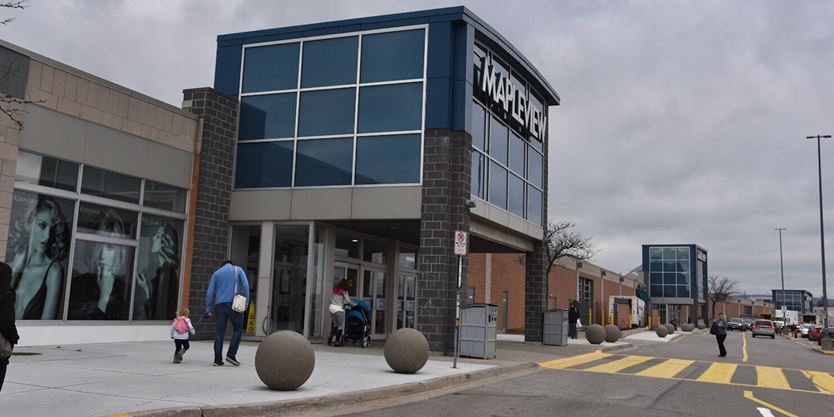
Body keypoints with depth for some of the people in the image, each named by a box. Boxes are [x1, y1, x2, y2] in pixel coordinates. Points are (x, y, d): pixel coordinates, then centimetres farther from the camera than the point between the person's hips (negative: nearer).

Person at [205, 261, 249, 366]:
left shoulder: (216, 273, 18)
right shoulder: (238, 270, 13)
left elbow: (210, 292, 10)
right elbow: (245, 285, -3)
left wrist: (209, 310, 10)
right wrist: (246, 302, -3)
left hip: (220, 305, 3)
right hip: (233, 304, -3)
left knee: (220, 332, 4)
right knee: (238, 329, 7)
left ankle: (218, 359, 0)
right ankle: (231, 355, -5)